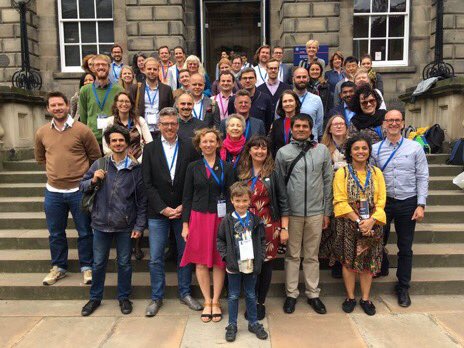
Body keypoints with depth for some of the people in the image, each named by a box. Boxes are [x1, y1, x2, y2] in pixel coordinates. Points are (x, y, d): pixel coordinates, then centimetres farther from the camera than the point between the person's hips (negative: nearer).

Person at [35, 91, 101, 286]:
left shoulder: (82, 130, -9)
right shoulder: (42, 133, 2)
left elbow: (95, 156, 0)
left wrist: (81, 173, 6)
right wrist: (57, 169, 13)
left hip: (79, 190, -3)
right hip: (53, 191, 4)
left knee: (85, 232, 8)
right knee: (55, 233, 15)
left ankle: (86, 267, 25)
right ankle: (58, 267, 33)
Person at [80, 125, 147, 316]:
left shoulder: (136, 168, -4)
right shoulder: (99, 164, -1)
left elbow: (142, 200, -2)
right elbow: (82, 186, 8)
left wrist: (139, 225, -4)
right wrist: (93, 180, -13)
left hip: (125, 225, -1)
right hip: (101, 223, 1)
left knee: (124, 263, 12)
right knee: (98, 263, 14)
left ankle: (124, 297, 31)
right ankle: (95, 297, 33)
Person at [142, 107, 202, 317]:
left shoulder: (190, 148, 0)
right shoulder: (150, 149, 1)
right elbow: (147, 184, -2)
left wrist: (183, 207, -8)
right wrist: (163, 208, -9)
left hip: (183, 211, 0)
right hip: (158, 212, 0)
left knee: (185, 254, 11)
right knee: (155, 258, 5)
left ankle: (185, 293, 28)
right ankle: (156, 297, 23)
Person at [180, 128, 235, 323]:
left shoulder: (226, 167, 2)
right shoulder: (193, 167, 5)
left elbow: (231, 196, 0)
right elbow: (187, 197, 5)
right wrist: (185, 224, 1)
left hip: (220, 218, -1)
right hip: (198, 217, 1)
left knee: (219, 261, 6)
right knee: (201, 262, 5)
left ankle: (215, 302, 21)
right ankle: (207, 302, 20)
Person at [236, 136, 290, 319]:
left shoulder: (273, 173, -2)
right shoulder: (241, 173, 5)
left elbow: (283, 202, -3)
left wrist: (284, 228, -6)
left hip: (269, 226, -1)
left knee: (266, 264, 7)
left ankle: (260, 302, 24)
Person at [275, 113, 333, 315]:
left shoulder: (322, 151, 5)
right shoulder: (283, 152, 2)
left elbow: (328, 182, 7)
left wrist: (327, 212, 5)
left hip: (316, 212, 1)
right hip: (292, 212, -1)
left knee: (312, 255, 12)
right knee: (292, 255, 8)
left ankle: (313, 294, 24)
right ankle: (291, 294, 21)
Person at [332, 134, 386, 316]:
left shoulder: (376, 172, 6)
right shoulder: (342, 173, -3)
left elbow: (381, 200, 0)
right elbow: (340, 202, -9)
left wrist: (371, 221, -15)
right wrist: (358, 221, -17)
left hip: (372, 225, 2)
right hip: (348, 224, -2)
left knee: (368, 262, 9)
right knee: (348, 261, 5)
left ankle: (365, 298, 24)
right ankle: (350, 297, 22)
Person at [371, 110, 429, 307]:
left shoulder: (415, 148, -1)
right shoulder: (375, 149, 1)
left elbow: (422, 178, -2)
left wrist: (421, 205, -8)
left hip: (408, 203, 0)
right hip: (383, 202, 1)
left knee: (405, 248, 9)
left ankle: (403, 287, 25)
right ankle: (382, 269, 40)